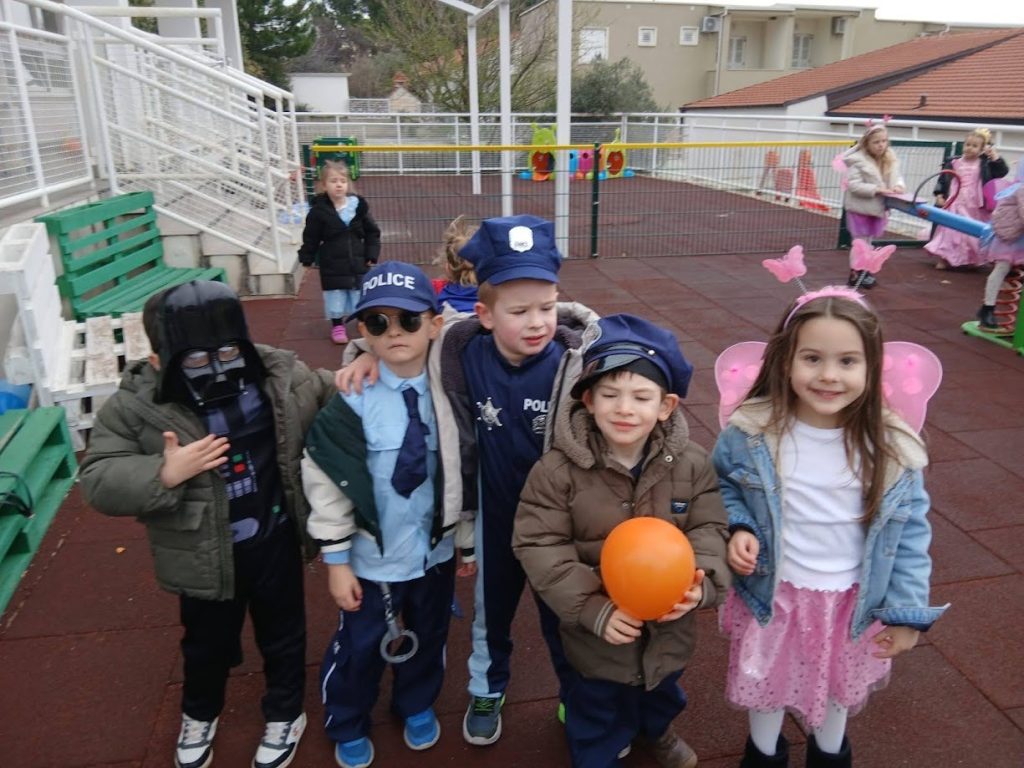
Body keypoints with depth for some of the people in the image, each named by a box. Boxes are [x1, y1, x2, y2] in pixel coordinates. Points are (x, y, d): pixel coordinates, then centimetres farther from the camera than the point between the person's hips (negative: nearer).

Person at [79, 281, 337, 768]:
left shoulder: (281, 377, -13)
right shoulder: (135, 407, -18)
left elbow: (333, 399, 4)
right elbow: (98, 482, -16)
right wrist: (164, 475, -32)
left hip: (275, 541, 1)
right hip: (203, 556, 0)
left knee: (282, 635, 22)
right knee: (207, 644, 25)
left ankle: (284, 713, 49)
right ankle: (199, 714, 56)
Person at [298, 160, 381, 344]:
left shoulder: (358, 206, -4)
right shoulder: (318, 211, -9)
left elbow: (372, 232, 4)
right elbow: (310, 238, -1)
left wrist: (372, 255, 0)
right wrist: (307, 258, 0)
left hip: (358, 262, 2)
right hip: (332, 266, -1)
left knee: (362, 297, 9)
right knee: (336, 299, 7)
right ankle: (337, 326, 26)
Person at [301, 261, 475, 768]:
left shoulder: (449, 394, -9)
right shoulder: (351, 402, -17)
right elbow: (325, 483, -12)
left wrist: (467, 542, 7)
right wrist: (336, 561, -9)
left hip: (436, 552, 3)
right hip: (372, 557, -2)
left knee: (428, 637, 23)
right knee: (359, 647, 15)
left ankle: (417, 707, 53)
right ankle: (347, 727, 45)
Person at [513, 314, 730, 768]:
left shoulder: (691, 463, -15)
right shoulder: (558, 469, -24)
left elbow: (708, 530, -8)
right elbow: (540, 548, -21)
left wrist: (700, 582, -28)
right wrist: (594, 609, -26)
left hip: (668, 625, 4)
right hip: (596, 634, -3)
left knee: (661, 692, 34)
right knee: (596, 713, 21)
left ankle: (657, 731, 67)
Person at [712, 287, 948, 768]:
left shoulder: (892, 449, -19)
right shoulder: (750, 432, -21)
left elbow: (909, 532, -7)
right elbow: (724, 486, -2)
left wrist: (907, 611, -7)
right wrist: (737, 528, -19)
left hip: (851, 602, 1)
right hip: (772, 595, -1)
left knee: (840, 687, 28)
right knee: (766, 684, 24)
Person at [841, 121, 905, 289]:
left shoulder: (890, 159, 1)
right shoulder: (858, 160, -18)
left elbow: (897, 177, 9)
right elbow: (854, 185, -22)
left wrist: (898, 186, -14)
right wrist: (877, 189, -26)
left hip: (877, 207, 6)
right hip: (860, 208, -6)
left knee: (868, 241, 17)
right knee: (860, 241, 2)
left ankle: (863, 270, 30)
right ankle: (855, 274, 12)